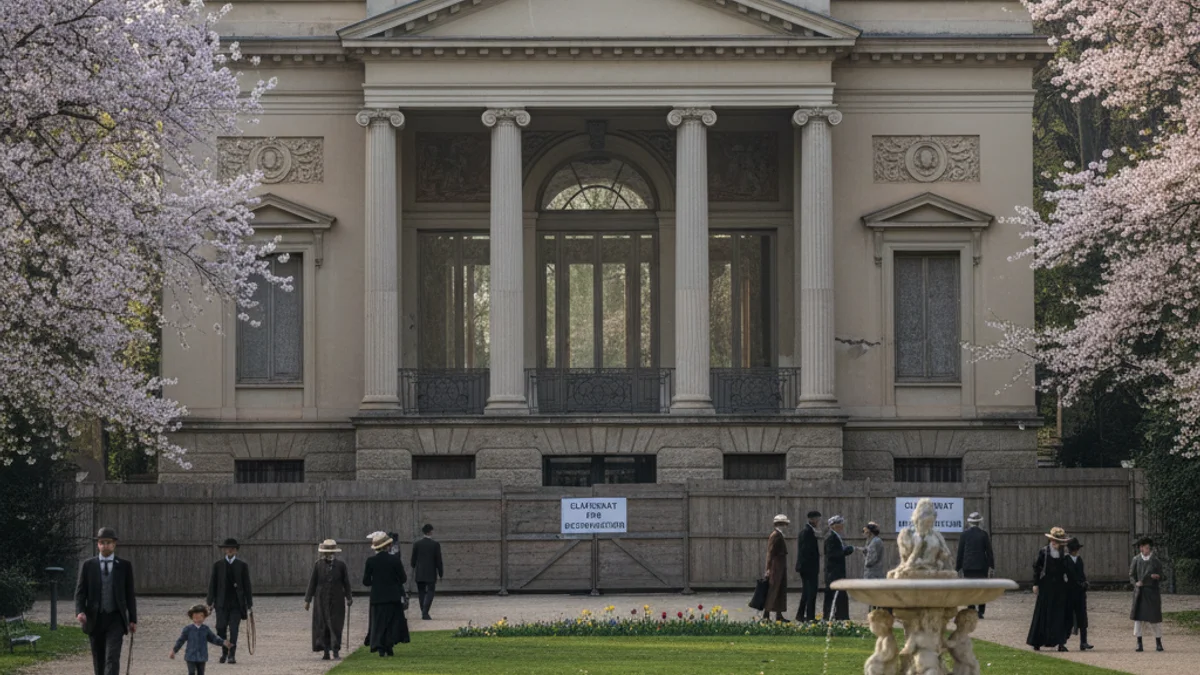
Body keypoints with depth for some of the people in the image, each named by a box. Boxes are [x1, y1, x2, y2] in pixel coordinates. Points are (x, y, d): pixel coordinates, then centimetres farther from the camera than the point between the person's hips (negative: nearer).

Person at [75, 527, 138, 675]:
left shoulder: (125, 566, 3)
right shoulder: (87, 565, 4)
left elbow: (130, 594, 6)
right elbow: (80, 592, 2)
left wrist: (133, 619, 3)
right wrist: (80, 612, -16)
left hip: (115, 619, -2)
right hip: (95, 619, 2)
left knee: (112, 657, -16)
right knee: (99, 661, 9)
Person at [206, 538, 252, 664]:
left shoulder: (242, 565, 5)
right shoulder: (218, 565, 6)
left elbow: (247, 585, 6)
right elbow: (212, 584, 7)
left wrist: (249, 604, 4)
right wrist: (210, 602, 2)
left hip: (237, 602, -1)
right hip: (222, 602, 1)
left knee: (234, 629, -7)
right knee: (221, 628, -3)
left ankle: (232, 655, -3)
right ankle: (224, 652, 18)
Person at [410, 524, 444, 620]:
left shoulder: (416, 544, -3)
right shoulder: (435, 544, -8)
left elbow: (413, 559, 2)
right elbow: (438, 560, -5)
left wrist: (414, 571, 17)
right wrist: (440, 573, 3)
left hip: (419, 573, 3)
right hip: (431, 573, -2)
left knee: (421, 592, 12)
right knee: (430, 591, -1)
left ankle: (424, 612, 14)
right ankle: (425, 612, -16)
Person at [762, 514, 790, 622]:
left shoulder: (780, 535, 15)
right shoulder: (775, 535, -14)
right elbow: (770, 552, -16)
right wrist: (768, 569, -18)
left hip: (781, 567, 10)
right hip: (776, 567, -10)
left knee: (782, 591, 9)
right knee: (773, 590, -7)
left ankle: (779, 615, 12)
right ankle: (766, 614, -3)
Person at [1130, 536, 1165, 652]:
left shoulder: (1156, 561, 2)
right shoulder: (1136, 560, 5)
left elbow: (1161, 578, 5)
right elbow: (1131, 575, 9)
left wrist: (1157, 576, -18)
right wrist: (1135, 583, -11)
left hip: (1152, 591, -1)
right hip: (1139, 591, 1)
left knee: (1155, 617, 2)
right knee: (1138, 616, -4)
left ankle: (1158, 643, 14)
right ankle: (1139, 643, 0)